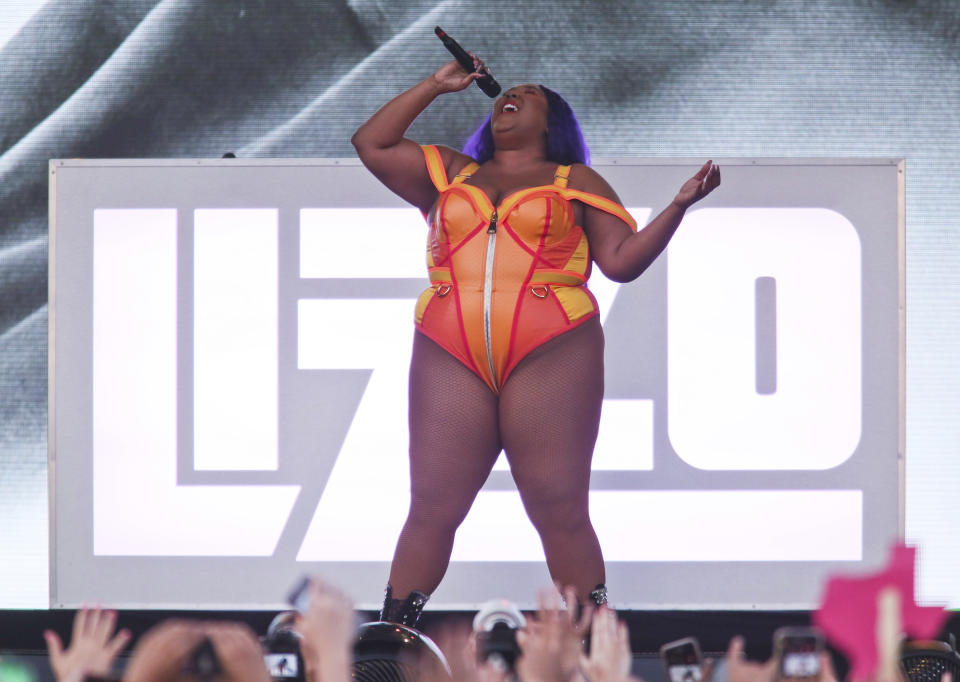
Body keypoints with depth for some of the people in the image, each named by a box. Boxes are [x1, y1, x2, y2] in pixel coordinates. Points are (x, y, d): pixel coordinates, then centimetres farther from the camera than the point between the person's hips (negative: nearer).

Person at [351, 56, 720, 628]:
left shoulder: (576, 182, 17)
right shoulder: (448, 174, 25)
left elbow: (622, 260, 9)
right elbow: (371, 143, 20)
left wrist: (679, 205, -3)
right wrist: (435, 87, 20)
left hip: (550, 355, -2)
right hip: (452, 359, 2)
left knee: (560, 511, -7)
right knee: (432, 509, -4)